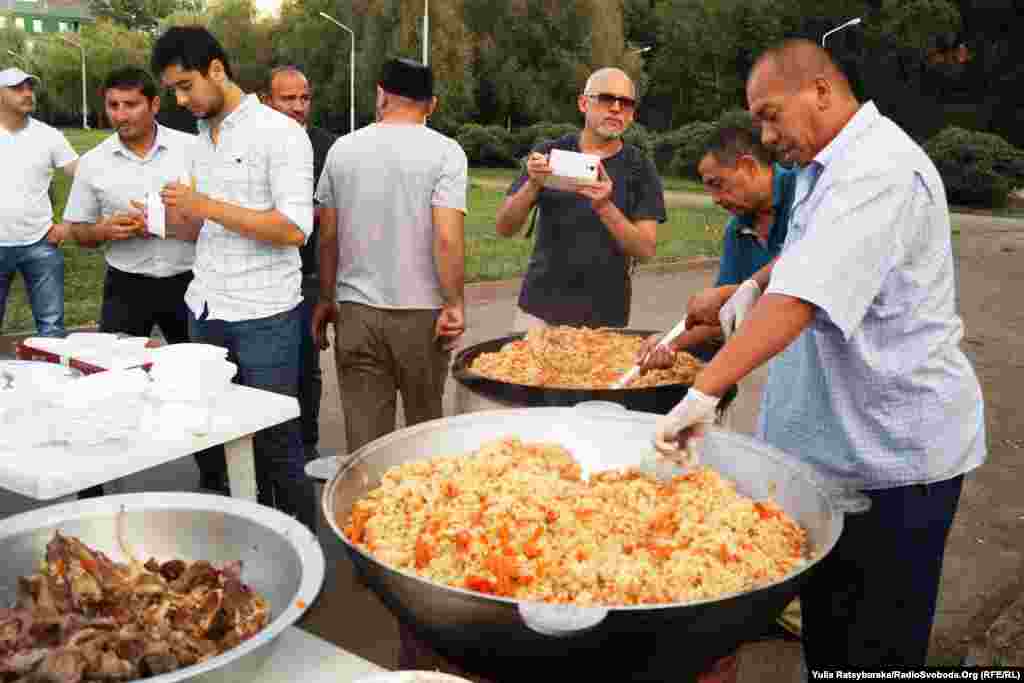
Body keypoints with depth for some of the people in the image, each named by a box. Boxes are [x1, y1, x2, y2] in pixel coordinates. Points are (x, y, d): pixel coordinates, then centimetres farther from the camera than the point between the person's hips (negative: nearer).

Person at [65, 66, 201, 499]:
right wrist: (106, 229, -13)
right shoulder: (93, 163, 2)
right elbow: (78, 232, 10)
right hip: (126, 287, 1)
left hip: (185, 282, -1)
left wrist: (164, 224, -17)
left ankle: (213, 479, 26)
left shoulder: (193, 149, -4)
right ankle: (92, 488, 17)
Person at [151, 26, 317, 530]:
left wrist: (207, 206, -18)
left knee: (275, 440, 1)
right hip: (205, 310, 7)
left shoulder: (280, 132, -9)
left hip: (263, 316, -7)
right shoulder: (201, 138, 14)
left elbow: (294, 228, -18)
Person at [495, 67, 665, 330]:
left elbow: (645, 249, -9)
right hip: (540, 309, 1)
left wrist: (604, 208, -24)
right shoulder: (549, 152, 0)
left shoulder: (640, 169, -2)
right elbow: (505, 228, -3)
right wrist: (532, 186, -21)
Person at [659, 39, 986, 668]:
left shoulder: (878, 172, -23)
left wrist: (704, 391, -39)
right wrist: (755, 284, 8)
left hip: (894, 451, -10)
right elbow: (809, 254, 28)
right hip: (839, 436, 10)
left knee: (876, 646, 3)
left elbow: (802, 299, -35)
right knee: (827, 625, 21)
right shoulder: (836, 164, 13)